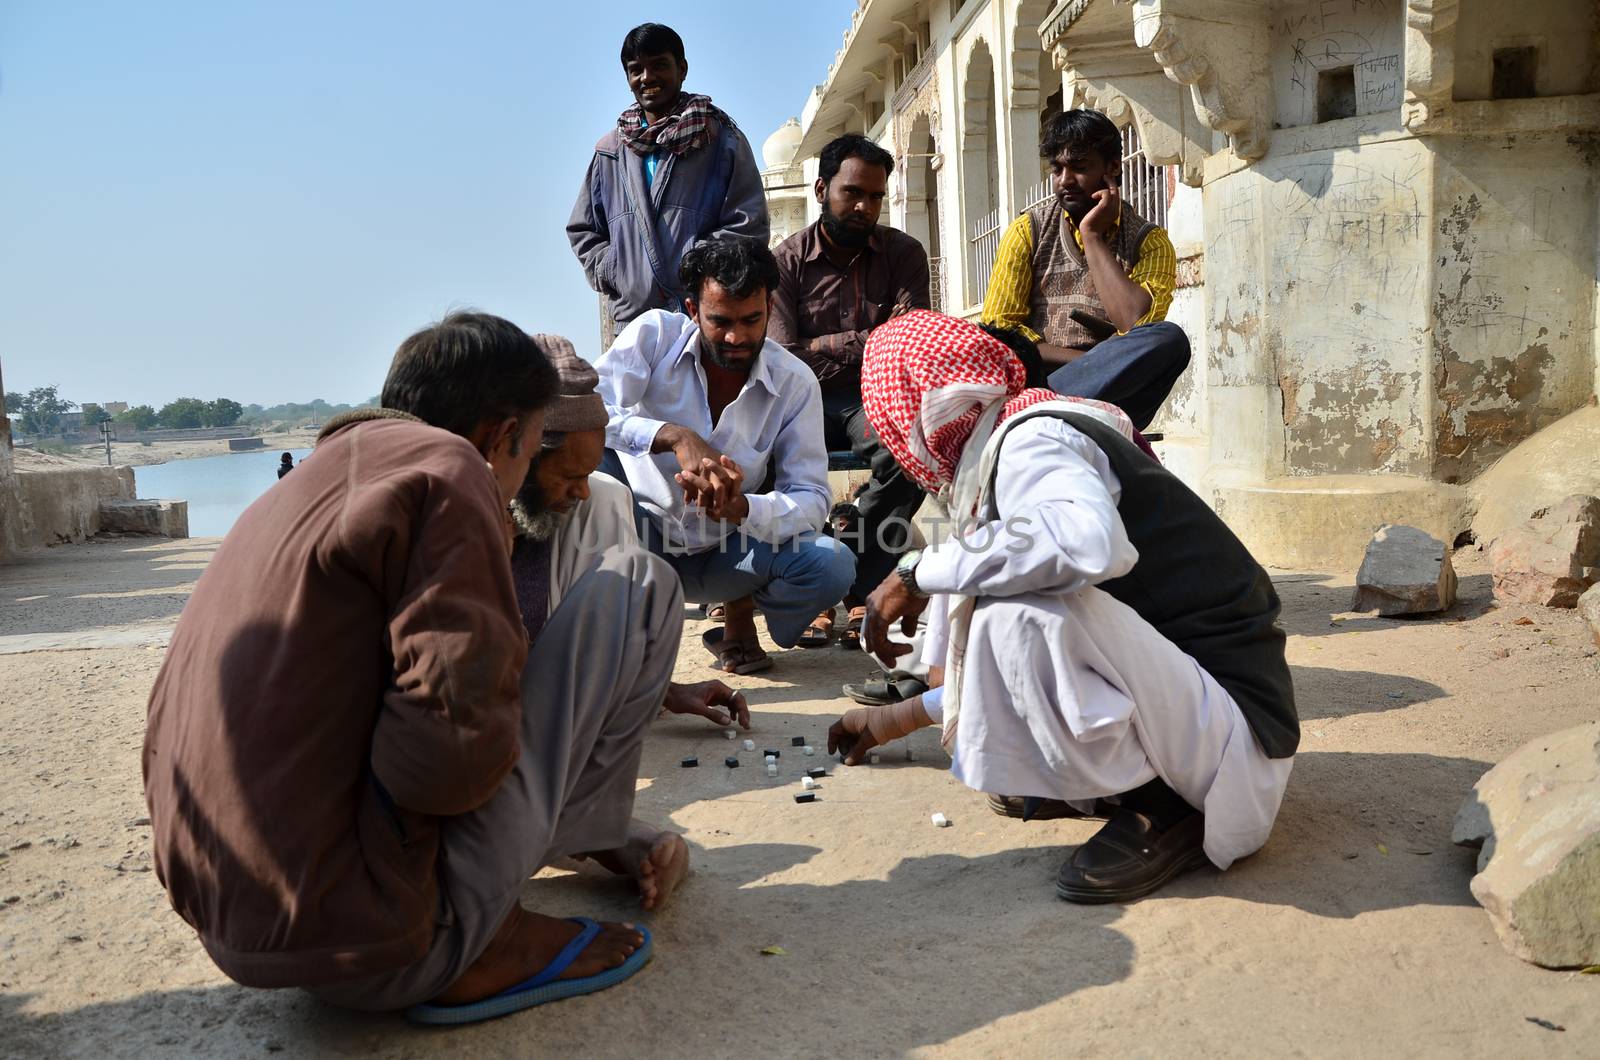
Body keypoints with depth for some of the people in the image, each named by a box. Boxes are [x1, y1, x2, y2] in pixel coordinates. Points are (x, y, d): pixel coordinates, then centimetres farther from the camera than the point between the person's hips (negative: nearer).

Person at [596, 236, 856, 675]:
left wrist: (742, 508, -34)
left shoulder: (795, 383, -10)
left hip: (722, 553, 2)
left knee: (833, 565, -24)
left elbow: (811, 498, -13)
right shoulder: (656, 334, -13)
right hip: (641, 537, -1)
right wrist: (674, 436, -42)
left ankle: (740, 610, 10)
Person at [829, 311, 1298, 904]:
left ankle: (1158, 810, -11)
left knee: (1021, 615, -31)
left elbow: (1091, 541, -43)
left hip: (1228, 715, -10)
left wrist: (920, 572, -30)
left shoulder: (1031, 438, -16)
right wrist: (900, 719, 31)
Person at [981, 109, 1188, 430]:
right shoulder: (1027, 231, 10)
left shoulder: (1149, 241, 7)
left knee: (1170, 339, -30)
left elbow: (1137, 325, -13)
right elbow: (999, 328, -1)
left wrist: (1092, 236, -6)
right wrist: (1097, 363, -11)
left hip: (1111, 391, 1)